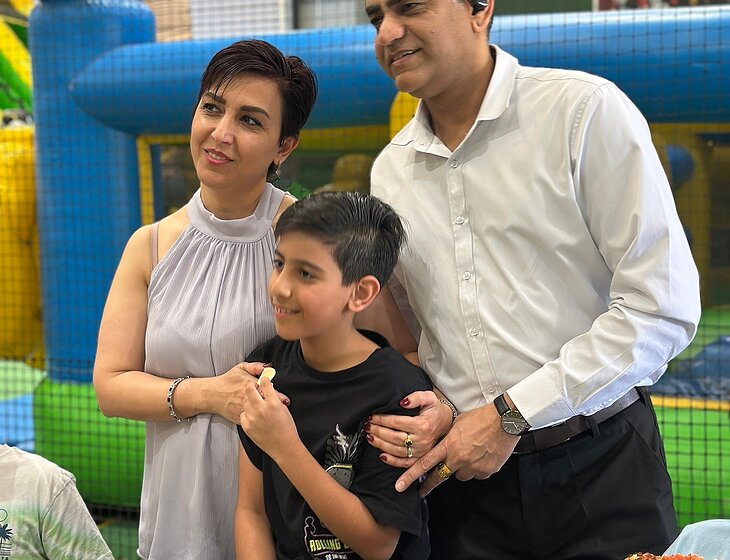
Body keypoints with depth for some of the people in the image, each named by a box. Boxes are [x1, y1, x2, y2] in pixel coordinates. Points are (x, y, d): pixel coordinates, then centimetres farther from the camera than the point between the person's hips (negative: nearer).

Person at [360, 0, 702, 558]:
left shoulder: (585, 109, -10)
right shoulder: (389, 170, 7)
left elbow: (664, 307, -15)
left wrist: (511, 415, -16)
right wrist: (431, 411, -7)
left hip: (601, 469, -4)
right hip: (464, 475, 4)